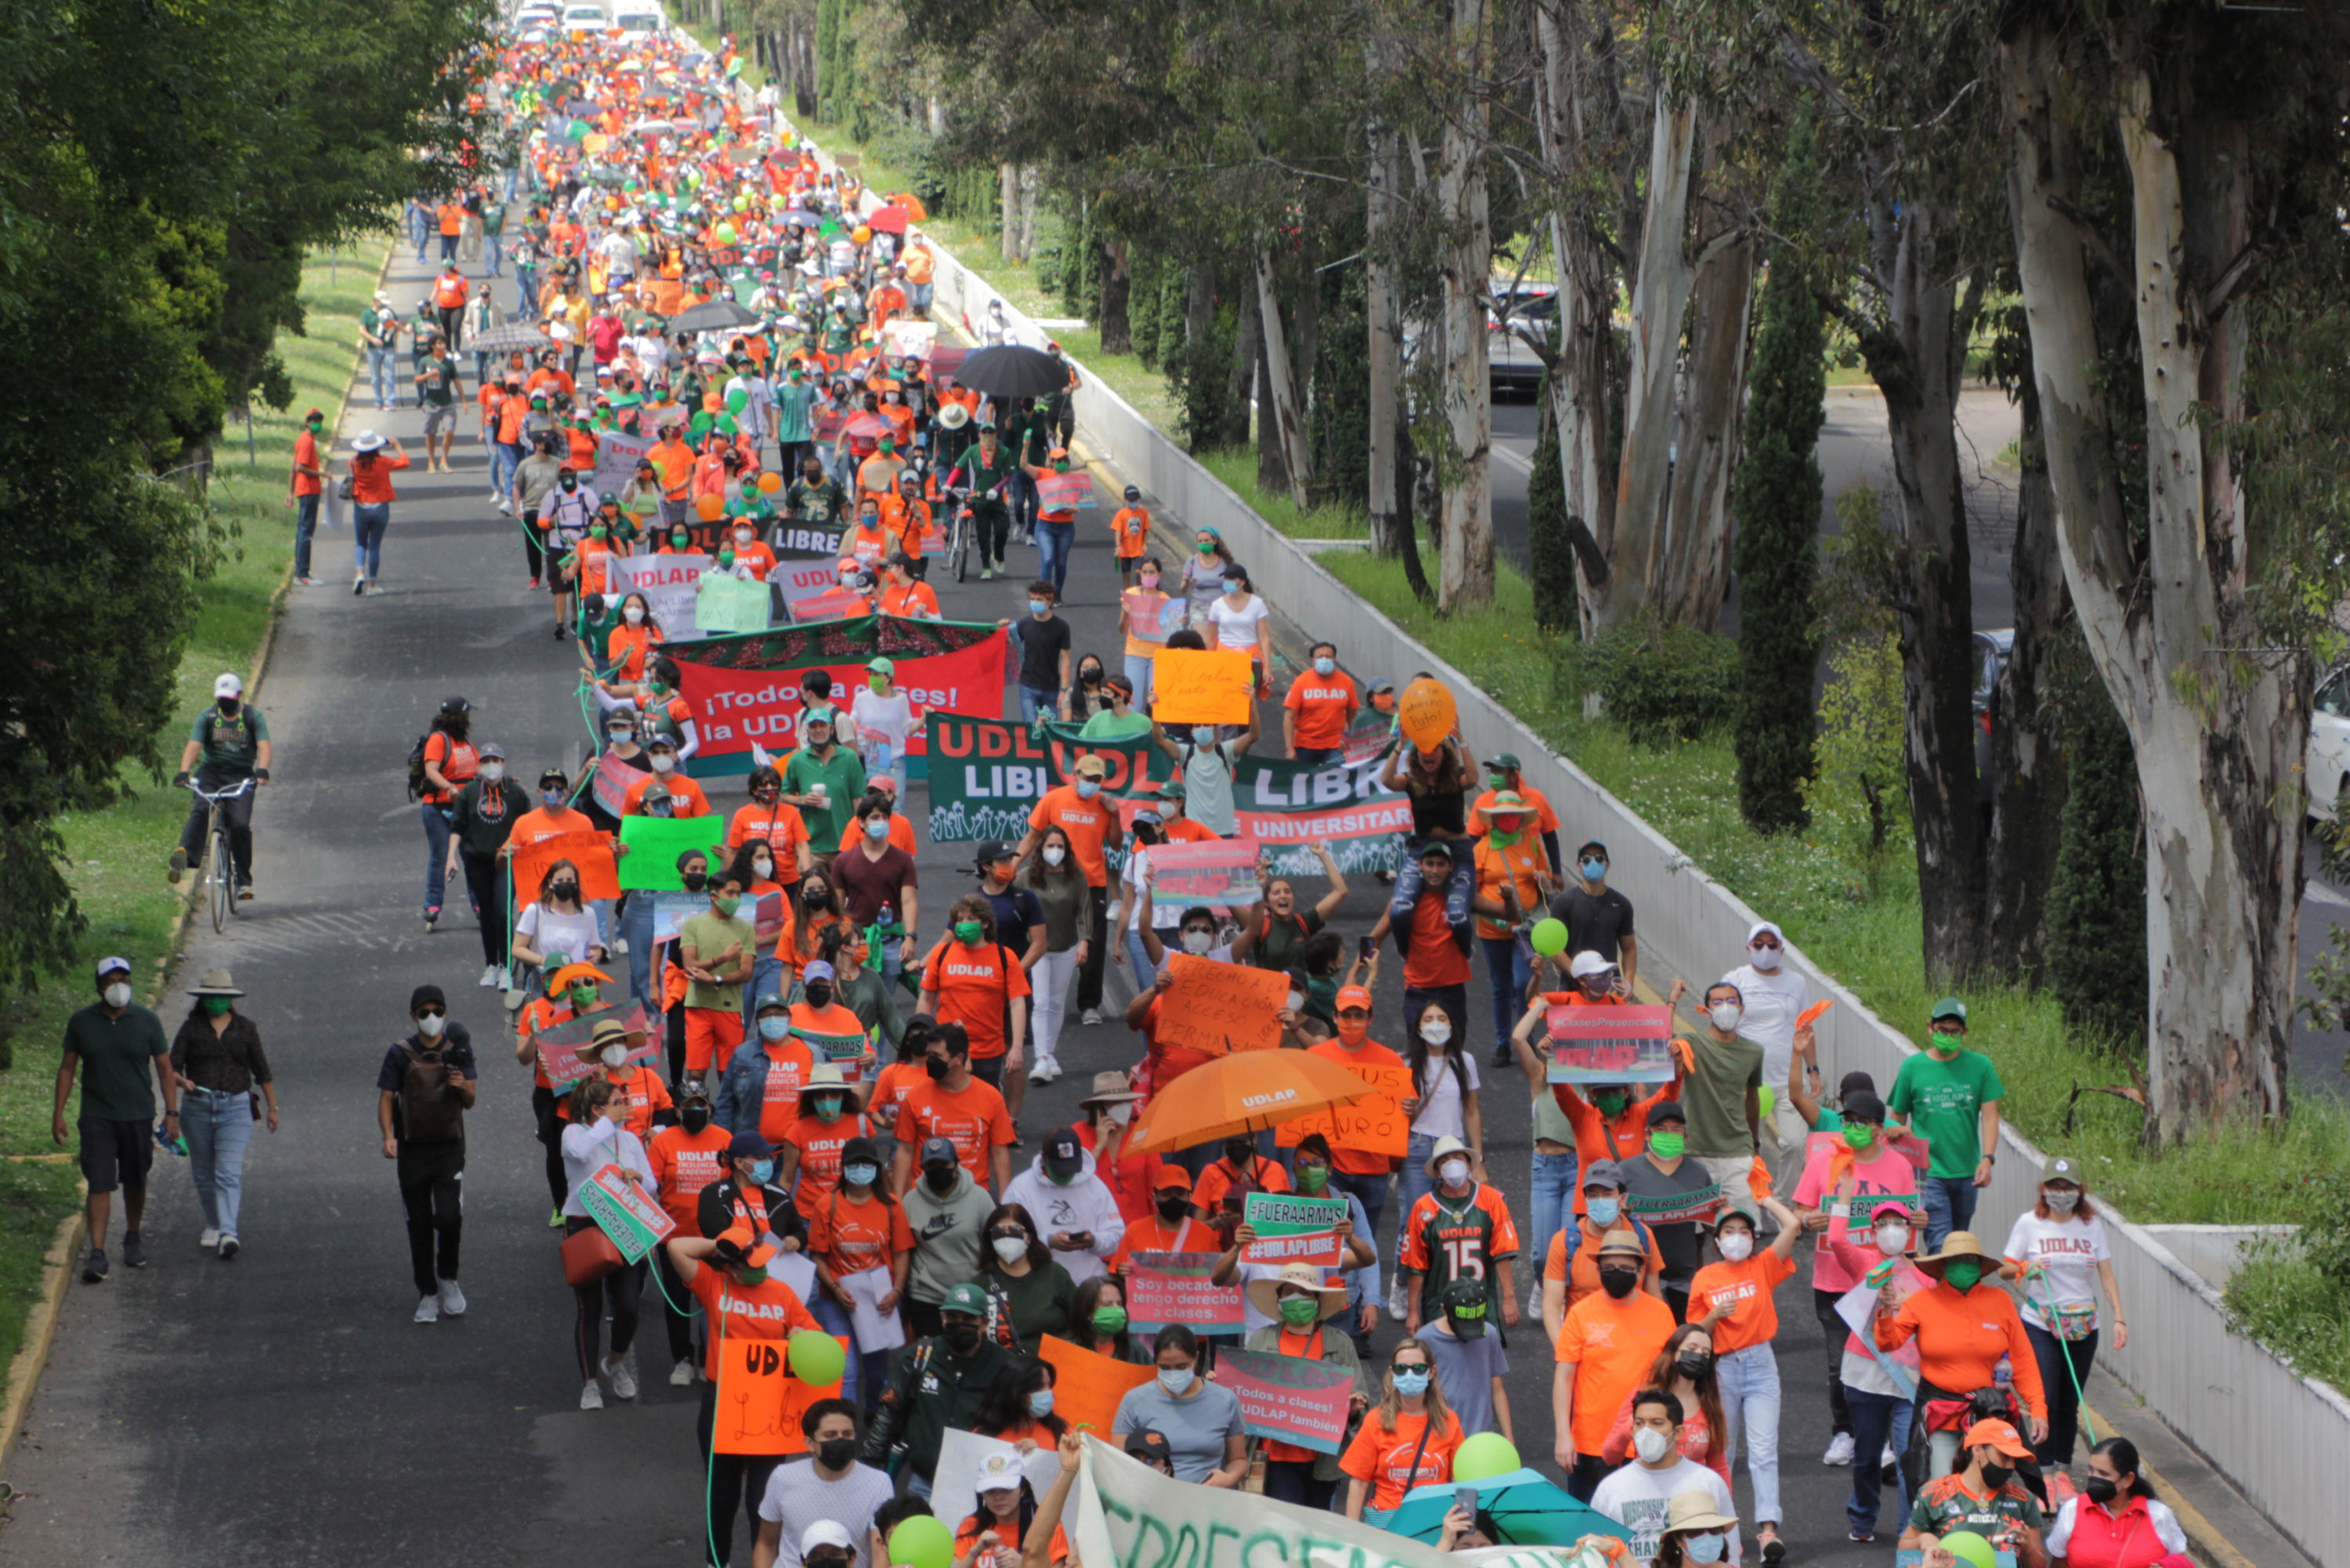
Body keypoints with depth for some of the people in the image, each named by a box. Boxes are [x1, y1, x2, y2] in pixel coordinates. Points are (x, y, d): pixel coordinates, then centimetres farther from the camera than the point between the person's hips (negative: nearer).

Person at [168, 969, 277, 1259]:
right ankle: (213, 1226, 31)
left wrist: (273, 1107, 12)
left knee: (229, 1173, -14)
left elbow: (262, 1071, 12)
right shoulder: (191, 1027, 4)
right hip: (197, 1106, 2)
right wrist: (181, 1081, -24)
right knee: (203, 1174, 11)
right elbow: (172, 1067, -1)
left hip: (235, 1107, -2)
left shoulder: (244, 1028, 5)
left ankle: (228, 1233, -24)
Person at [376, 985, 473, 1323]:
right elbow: (386, 1098, -1)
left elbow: (469, 1103, 6)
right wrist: (388, 1136, -17)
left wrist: (461, 1086, -17)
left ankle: (448, 1279, 10)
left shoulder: (458, 1051, 5)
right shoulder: (401, 1055, 1)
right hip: (413, 1149, 0)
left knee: (448, 1217, -15)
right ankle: (427, 1294, 15)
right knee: (420, 1224, 4)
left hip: (449, 1146, 0)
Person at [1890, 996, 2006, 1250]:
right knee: (1940, 1246, -12)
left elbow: (1990, 1115, 0)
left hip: (1967, 1173, 3)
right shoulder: (1912, 1067, 0)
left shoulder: (1980, 1066, 2)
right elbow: (1897, 1120, 6)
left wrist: (1987, 1159, -13)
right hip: (1928, 1171, -3)